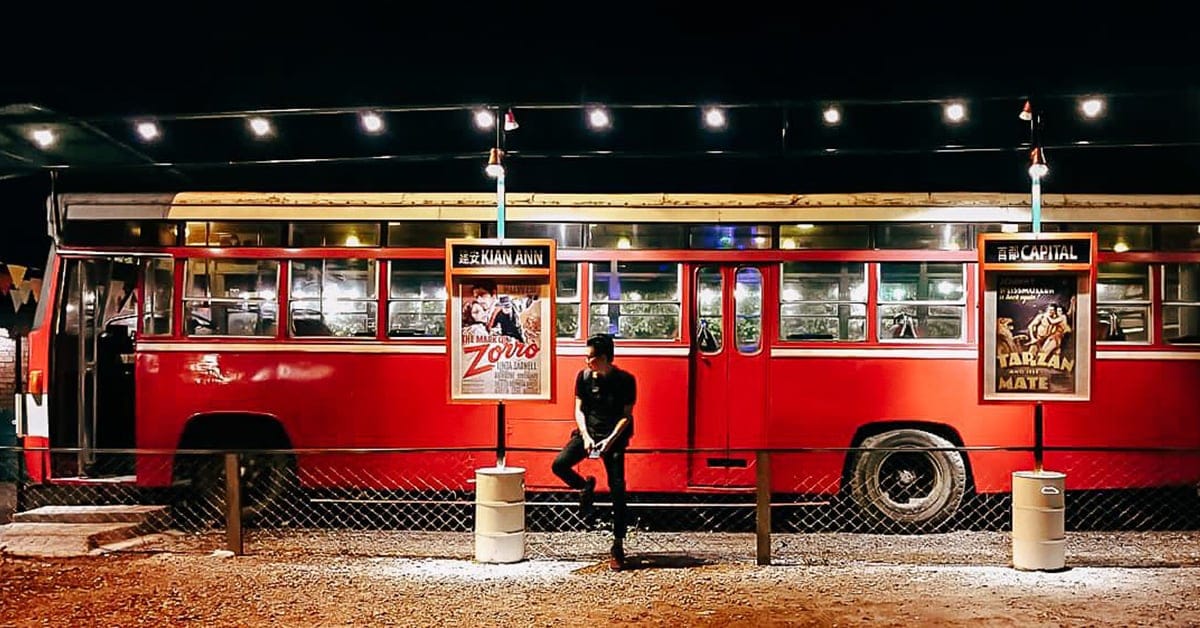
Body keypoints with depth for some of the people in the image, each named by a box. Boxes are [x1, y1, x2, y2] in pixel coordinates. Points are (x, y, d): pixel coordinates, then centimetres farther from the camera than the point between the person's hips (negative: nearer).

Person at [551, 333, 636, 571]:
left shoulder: (625, 380, -10)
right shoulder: (584, 376, -1)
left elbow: (626, 415, -7)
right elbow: (579, 409, 2)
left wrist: (610, 440, -19)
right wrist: (585, 436, -13)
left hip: (614, 437, -3)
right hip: (587, 431, 3)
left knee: (617, 490, -9)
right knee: (559, 465, -19)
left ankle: (618, 545, -3)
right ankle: (586, 487, 14)